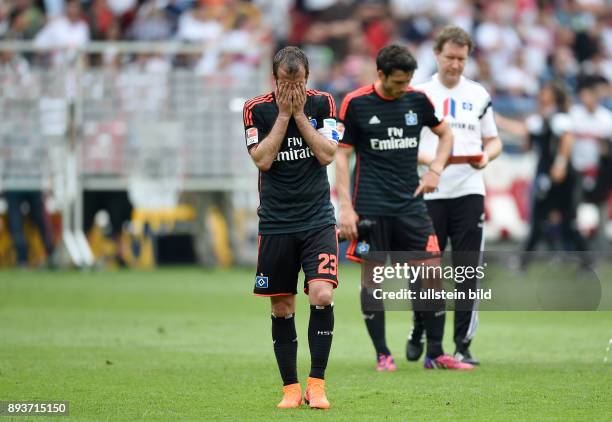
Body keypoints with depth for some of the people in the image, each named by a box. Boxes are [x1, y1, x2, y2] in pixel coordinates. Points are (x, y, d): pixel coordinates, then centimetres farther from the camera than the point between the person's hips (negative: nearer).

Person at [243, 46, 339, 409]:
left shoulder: (322, 103, 0)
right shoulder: (257, 109, -2)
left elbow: (327, 154, -9)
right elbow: (263, 159, -11)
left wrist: (300, 113, -12)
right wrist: (284, 115, -13)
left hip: (318, 219, -1)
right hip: (276, 224, 1)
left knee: (322, 295, -17)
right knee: (282, 307, 4)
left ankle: (317, 384, -9)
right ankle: (291, 388, 14)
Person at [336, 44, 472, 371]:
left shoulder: (417, 100, 4)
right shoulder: (356, 103, -6)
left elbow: (445, 134, 19)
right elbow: (342, 155, -3)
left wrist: (435, 169, 2)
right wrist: (346, 207, -9)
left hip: (410, 205, 3)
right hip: (371, 208, -3)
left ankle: (436, 353, 7)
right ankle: (382, 355, 10)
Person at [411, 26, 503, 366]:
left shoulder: (479, 95, 11)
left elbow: (494, 141, 16)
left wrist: (486, 156, -6)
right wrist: (429, 159, -17)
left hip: (469, 193, 1)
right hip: (429, 194, -1)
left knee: (468, 272, -4)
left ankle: (463, 346, -1)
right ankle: (419, 333, 25)